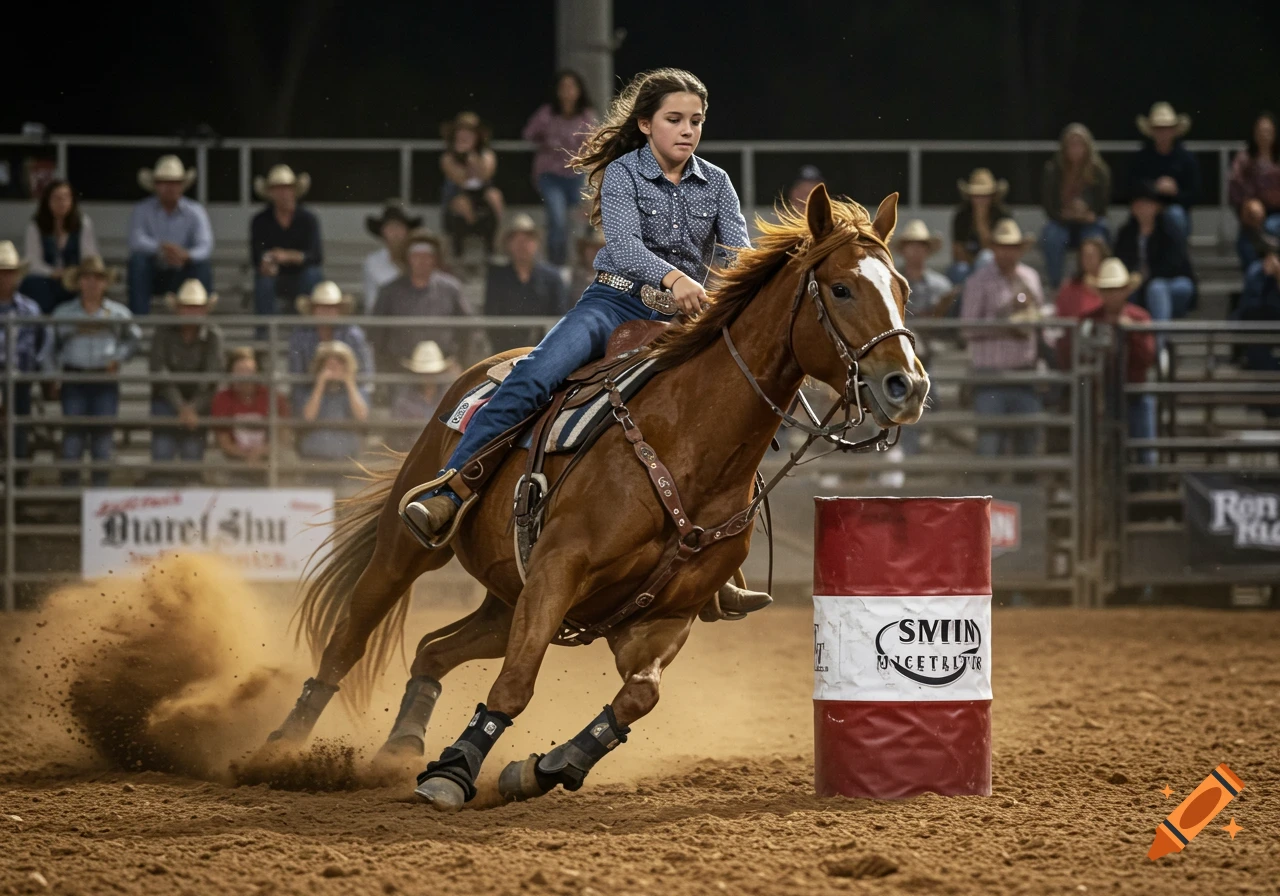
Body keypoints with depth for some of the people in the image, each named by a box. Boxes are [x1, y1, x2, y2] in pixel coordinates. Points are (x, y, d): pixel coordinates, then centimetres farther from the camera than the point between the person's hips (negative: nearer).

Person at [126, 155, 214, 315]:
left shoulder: (195, 211, -2)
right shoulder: (142, 210, -4)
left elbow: (205, 247, -18)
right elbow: (136, 241, -22)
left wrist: (186, 255, -41)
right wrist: (161, 248, -41)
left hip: (181, 275, 0)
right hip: (153, 276, 0)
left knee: (203, 265, -27)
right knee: (138, 259, -29)